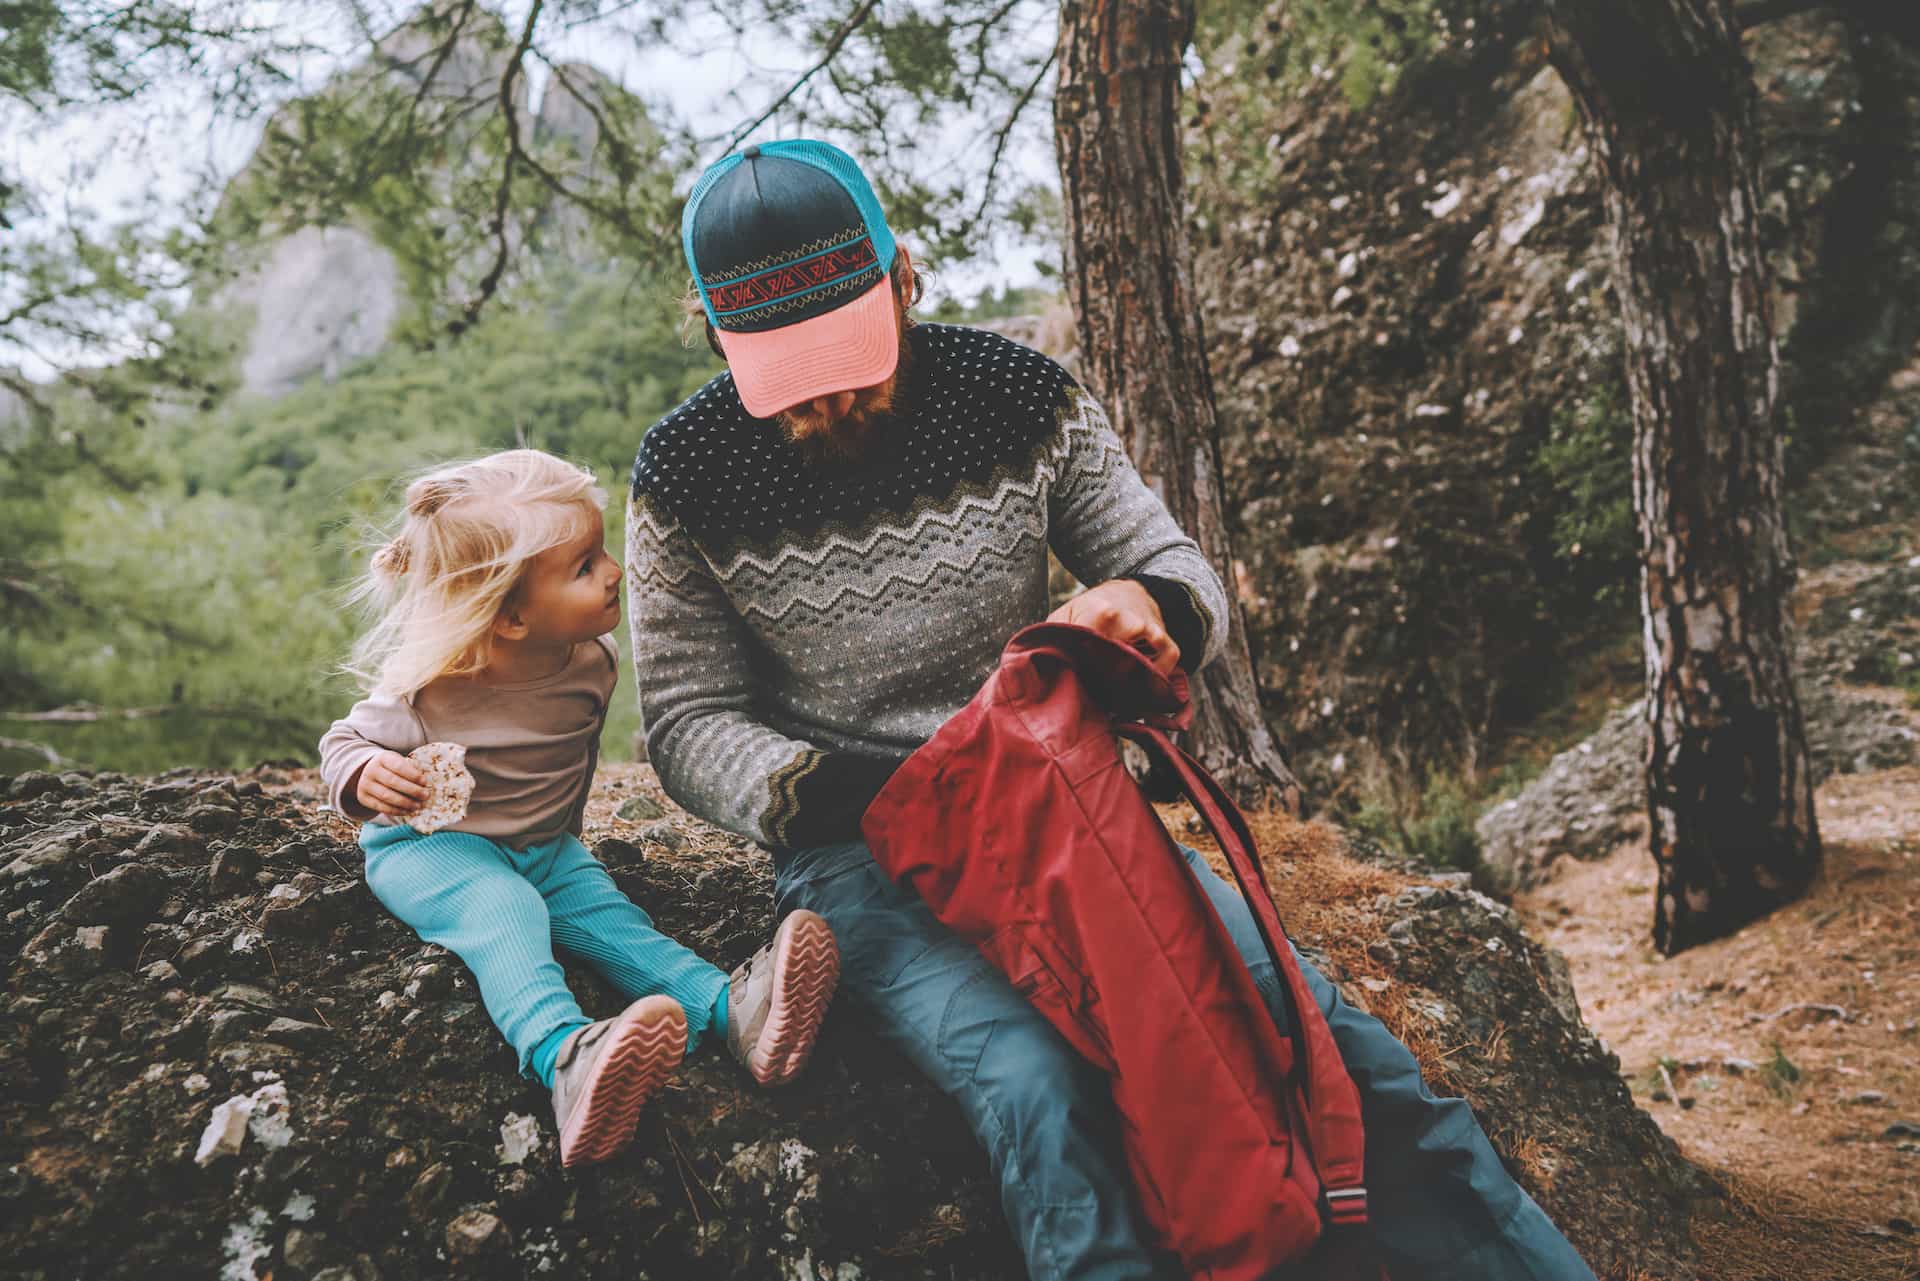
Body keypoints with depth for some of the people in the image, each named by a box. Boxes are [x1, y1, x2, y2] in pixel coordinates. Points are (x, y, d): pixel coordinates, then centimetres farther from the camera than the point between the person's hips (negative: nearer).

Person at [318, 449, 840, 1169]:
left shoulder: (591, 660, -6)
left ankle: (729, 1006, -45)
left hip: (544, 847, 5)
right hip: (430, 847, -5)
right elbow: (345, 743, -8)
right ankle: (565, 1055, -60)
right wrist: (367, 776, -31)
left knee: (603, 911, -21)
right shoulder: (433, 685, -22)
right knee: (503, 912, -33)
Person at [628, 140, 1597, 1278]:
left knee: (1326, 1033, -15)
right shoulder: (687, 481, -3)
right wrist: (867, 793, -19)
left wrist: (1148, 601, -20)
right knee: (1037, 1090, -32)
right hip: (858, 845, -2)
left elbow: (1183, 575, 7)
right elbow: (690, 725, 0)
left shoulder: (1017, 396, 0)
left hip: (1055, 797, 2)